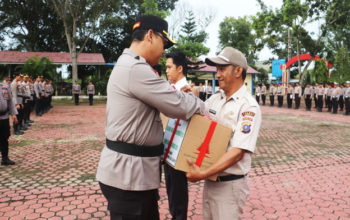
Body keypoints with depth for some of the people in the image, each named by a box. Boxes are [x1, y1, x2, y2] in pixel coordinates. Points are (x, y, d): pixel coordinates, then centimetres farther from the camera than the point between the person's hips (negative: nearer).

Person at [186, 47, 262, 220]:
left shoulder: (248, 106, -17)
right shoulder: (215, 98, 3)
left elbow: (238, 152, -23)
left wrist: (203, 174, -26)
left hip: (230, 184, -6)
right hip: (210, 180, 6)